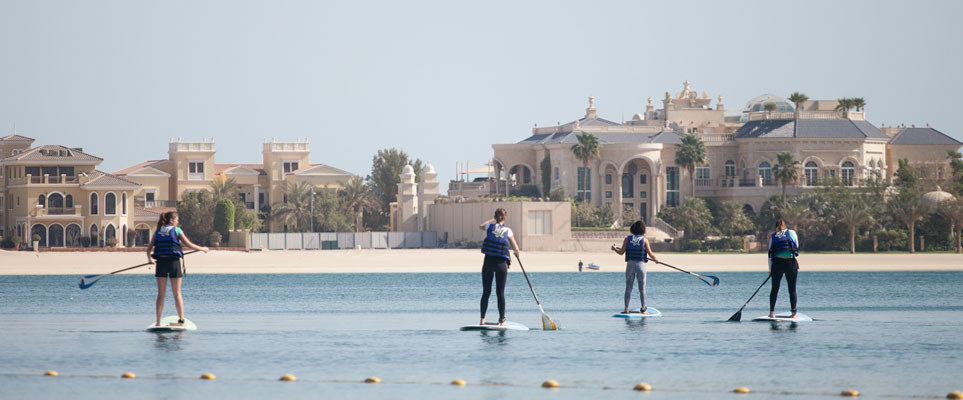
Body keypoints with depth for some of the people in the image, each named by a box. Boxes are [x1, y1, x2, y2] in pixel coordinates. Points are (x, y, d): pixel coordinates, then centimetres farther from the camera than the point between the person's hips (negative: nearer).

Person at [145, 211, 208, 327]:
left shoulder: (158, 231, 12)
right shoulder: (176, 230, 1)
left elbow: (149, 248, 13)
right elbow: (189, 244, 2)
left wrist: (149, 258, 33)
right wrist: (202, 249, 17)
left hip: (161, 262, 3)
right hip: (173, 261, -3)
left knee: (161, 294, 5)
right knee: (177, 294, 4)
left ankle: (158, 322, 1)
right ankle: (181, 320, 3)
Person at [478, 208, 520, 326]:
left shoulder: (490, 226, 1)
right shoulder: (508, 231, -2)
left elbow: (481, 226, 26)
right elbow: (515, 248, 0)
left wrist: (493, 220, 35)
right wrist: (516, 253, 23)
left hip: (488, 262, 1)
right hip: (501, 263, -1)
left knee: (486, 292, 8)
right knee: (500, 293, 3)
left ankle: (482, 319, 4)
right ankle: (502, 320, 1)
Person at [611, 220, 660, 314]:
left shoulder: (627, 239, 0)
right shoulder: (644, 240, -5)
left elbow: (621, 252, -1)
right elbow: (650, 254, -4)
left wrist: (615, 249, 20)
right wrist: (655, 259, 17)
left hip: (630, 264, 2)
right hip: (641, 264, -2)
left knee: (628, 288, 6)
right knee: (642, 288, 7)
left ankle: (626, 309, 1)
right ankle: (643, 309, 7)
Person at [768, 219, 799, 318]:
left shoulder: (773, 236, 11)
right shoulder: (791, 232, 8)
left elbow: (770, 253, 11)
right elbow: (797, 247, 12)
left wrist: (770, 270, 15)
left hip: (777, 263, 1)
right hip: (790, 262, -1)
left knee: (775, 289, 9)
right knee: (792, 289, 5)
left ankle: (772, 312, 5)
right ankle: (793, 313, 1)